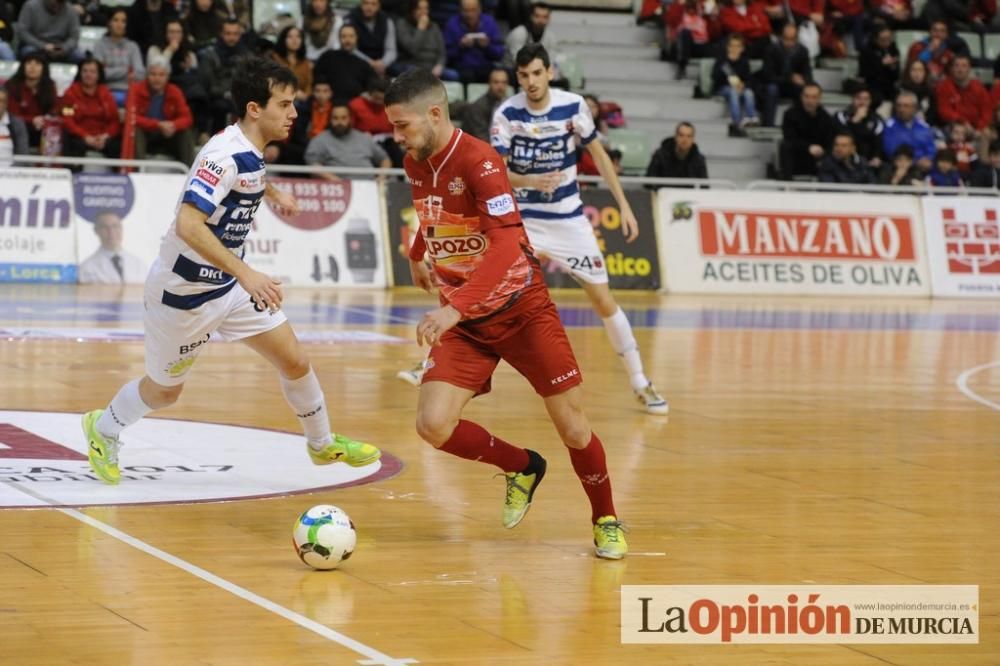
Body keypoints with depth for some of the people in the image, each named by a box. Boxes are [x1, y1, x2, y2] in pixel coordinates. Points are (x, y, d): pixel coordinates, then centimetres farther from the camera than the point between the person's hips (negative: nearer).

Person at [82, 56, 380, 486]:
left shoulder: (249, 150, 0)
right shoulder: (225, 155, -28)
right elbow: (188, 225, -38)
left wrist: (273, 193, 32)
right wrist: (245, 273, -43)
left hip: (230, 285, 8)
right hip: (185, 290, -8)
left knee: (294, 361, 2)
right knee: (164, 391, 11)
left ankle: (322, 444, 23)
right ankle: (104, 429, 40)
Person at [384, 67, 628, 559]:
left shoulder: (480, 162, -23)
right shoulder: (414, 164, 0)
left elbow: (507, 247, -34)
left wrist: (454, 308, -43)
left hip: (522, 309, -5)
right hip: (464, 320, 5)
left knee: (573, 429, -2)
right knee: (434, 425, -14)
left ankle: (606, 520, 24)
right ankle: (522, 467, 14)